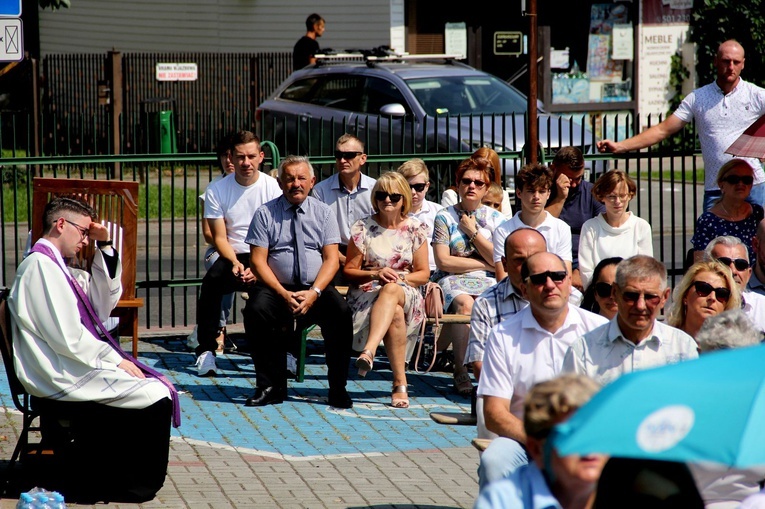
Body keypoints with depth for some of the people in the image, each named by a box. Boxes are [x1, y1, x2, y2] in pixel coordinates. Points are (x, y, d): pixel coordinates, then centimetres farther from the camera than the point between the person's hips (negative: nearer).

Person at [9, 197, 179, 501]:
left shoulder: (55, 266, 16)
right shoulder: (40, 265, -15)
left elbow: (104, 303, 20)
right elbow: (67, 337, -21)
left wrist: (105, 248, 12)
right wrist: (115, 360, -13)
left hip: (73, 368, 10)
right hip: (61, 381, -10)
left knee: (158, 389, 8)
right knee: (158, 399, -14)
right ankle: (138, 486, 1)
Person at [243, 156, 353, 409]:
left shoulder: (323, 213, 9)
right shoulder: (265, 214, 5)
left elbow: (331, 259, 1)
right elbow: (258, 260, -2)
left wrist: (314, 292, -16)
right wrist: (283, 294, -16)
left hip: (316, 288, 1)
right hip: (276, 288, 0)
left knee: (340, 311, -29)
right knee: (256, 310, -32)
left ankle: (337, 388, -16)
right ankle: (271, 387, -17)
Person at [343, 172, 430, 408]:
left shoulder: (415, 229, 9)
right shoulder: (363, 228, 7)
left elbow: (423, 274, 7)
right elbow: (349, 270, 7)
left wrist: (399, 278, -12)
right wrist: (376, 274, -12)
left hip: (406, 294, 0)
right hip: (367, 293, 0)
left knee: (391, 291, -41)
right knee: (395, 314, -38)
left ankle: (369, 351, -61)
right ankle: (400, 384, -43)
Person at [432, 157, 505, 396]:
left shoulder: (495, 218, 13)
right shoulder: (445, 217, 7)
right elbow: (443, 261, -4)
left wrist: (473, 232, -1)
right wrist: (484, 264, -1)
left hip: (488, 283, 2)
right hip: (452, 281, -2)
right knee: (465, 304, -36)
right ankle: (460, 372, -30)